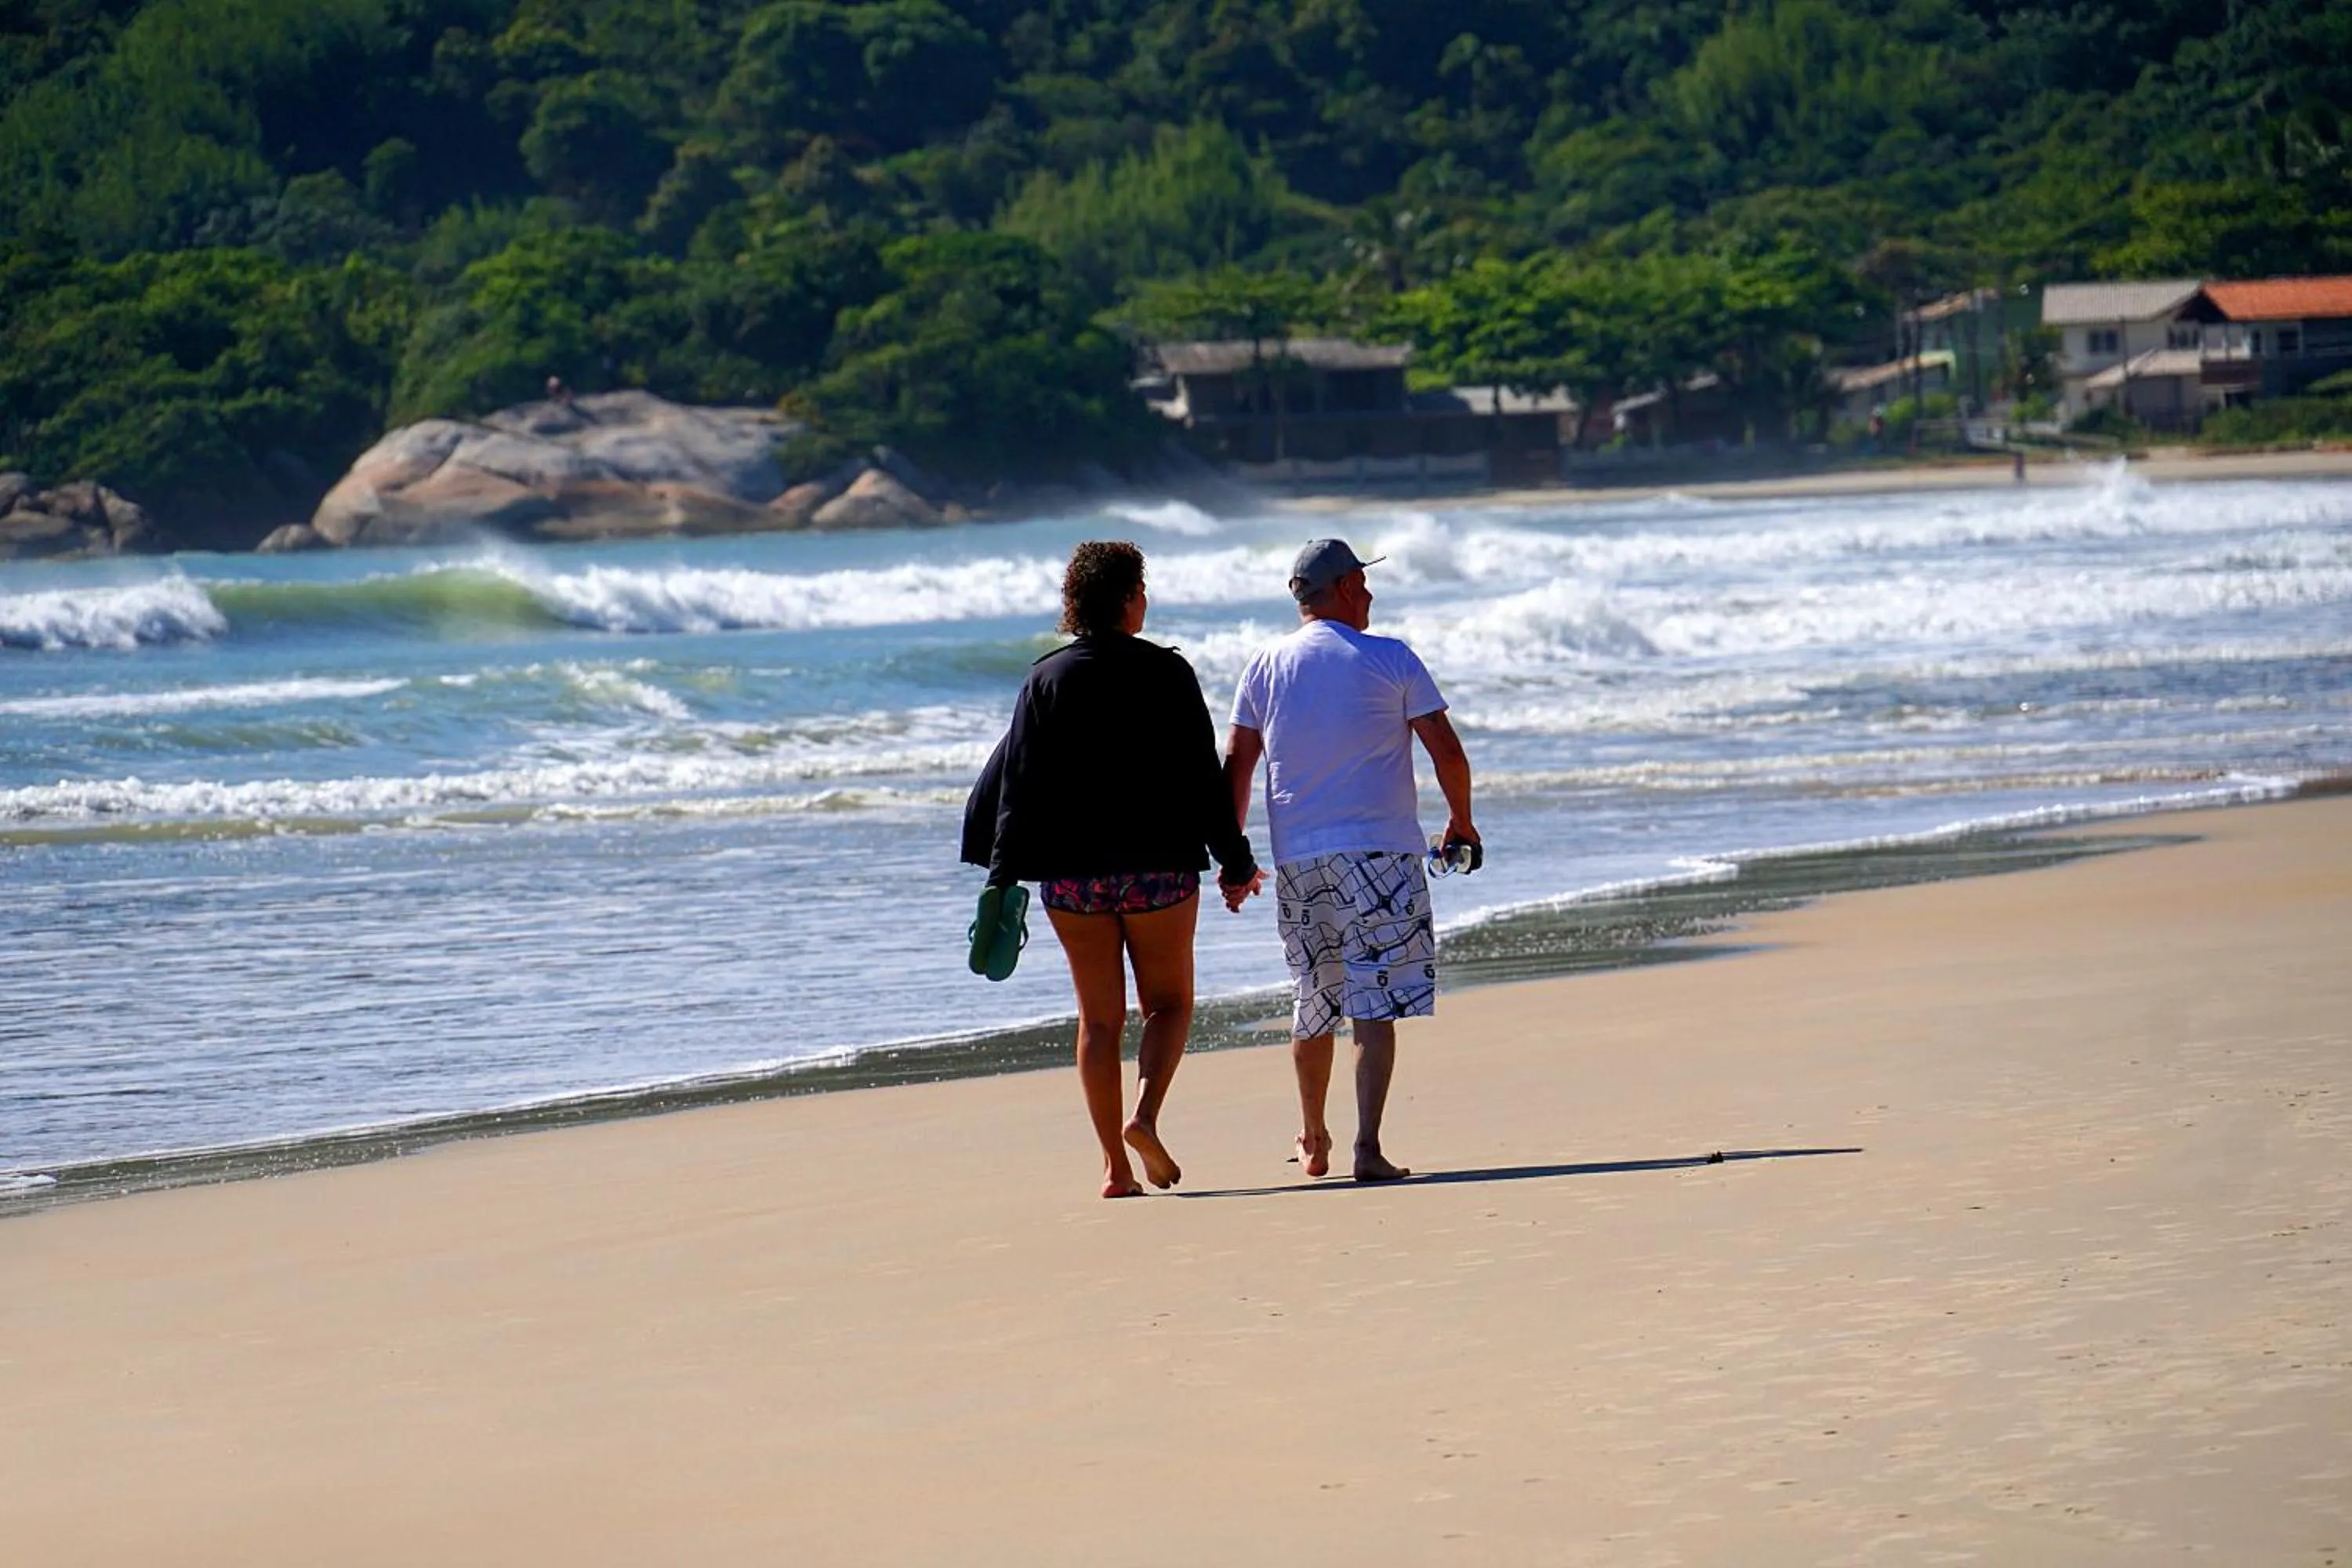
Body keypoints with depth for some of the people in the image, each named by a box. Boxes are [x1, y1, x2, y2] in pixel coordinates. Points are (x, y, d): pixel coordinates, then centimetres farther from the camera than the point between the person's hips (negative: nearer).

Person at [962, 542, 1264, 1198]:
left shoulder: (1047, 679, 1)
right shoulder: (1166, 674, -4)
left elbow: (1016, 780, -2)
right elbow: (1204, 779, -2)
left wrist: (1005, 875, -1)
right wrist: (1235, 863, 6)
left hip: (1071, 872, 2)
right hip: (1158, 867, -2)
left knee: (1099, 1018, 8)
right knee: (1169, 1002, 12)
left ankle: (1116, 1167, 4)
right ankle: (1145, 1118, -12)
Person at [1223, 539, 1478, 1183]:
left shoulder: (1266, 666, 8)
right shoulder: (1390, 660, -2)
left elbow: (1237, 765, 8)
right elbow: (1446, 750, -2)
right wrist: (1461, 822, 13)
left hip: (1297, 858, 4)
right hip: (1379, 852, -4)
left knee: (1314, 1005, 17)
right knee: (1376, 1007, -6)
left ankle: (1313, 1142, 30)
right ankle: (1367, 1148, -16)